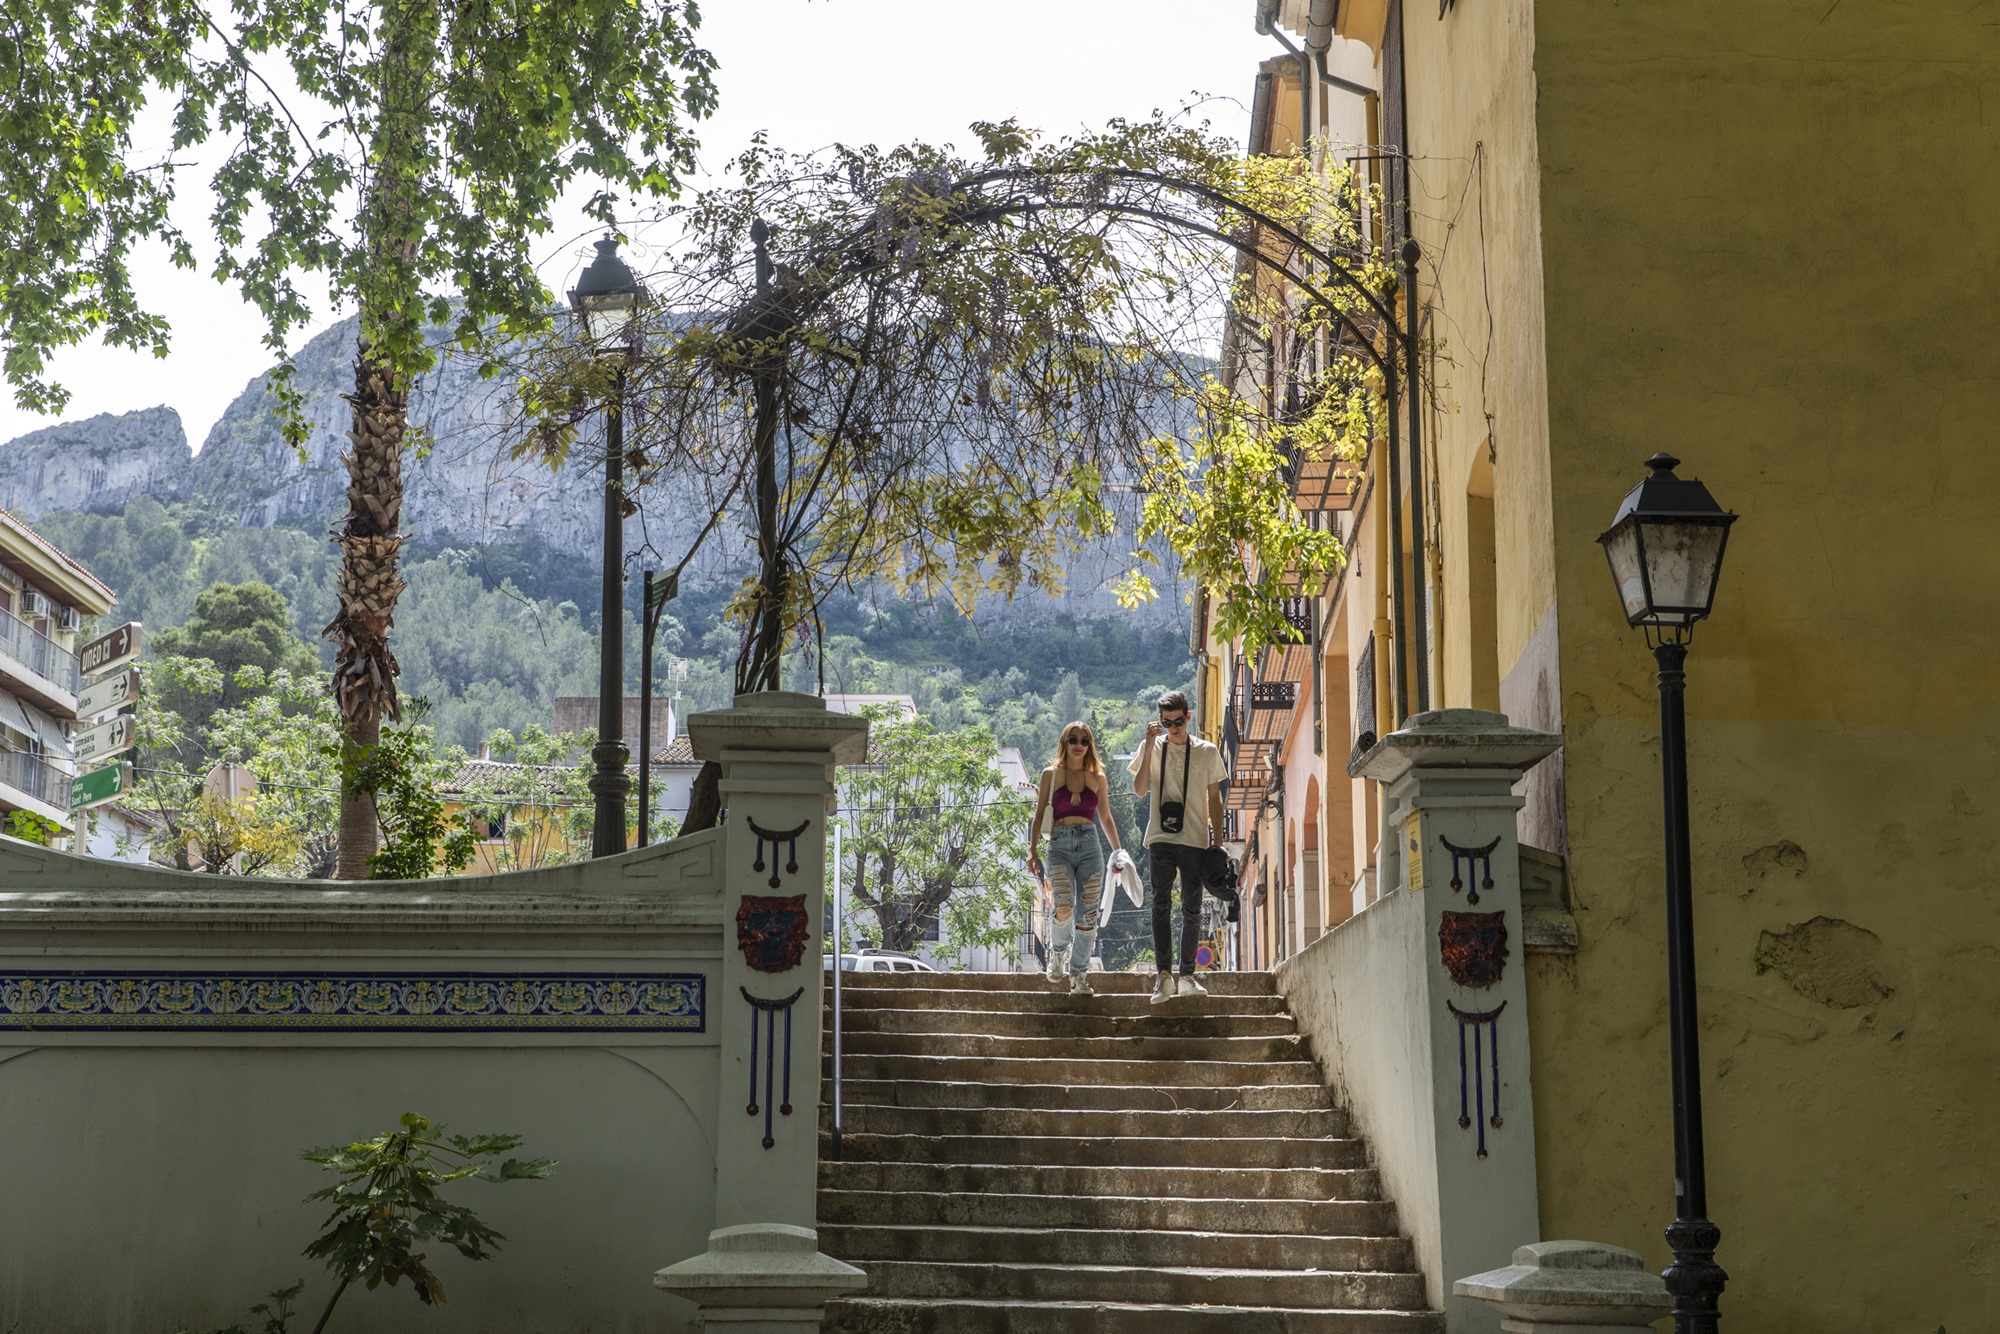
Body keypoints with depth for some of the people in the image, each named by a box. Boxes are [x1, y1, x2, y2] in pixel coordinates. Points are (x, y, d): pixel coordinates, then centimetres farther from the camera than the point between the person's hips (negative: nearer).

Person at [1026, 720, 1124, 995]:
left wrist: (1118, 851, 14)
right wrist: (1033, 849, 0)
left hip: (1090, 846, 2)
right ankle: (1057, 950, 9)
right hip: (1060, 846, -2)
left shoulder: (1097, 777, 13)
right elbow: (1039, 814, 10)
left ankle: (1079, 975, 7)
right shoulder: (1051, 774, 9)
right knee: (1063, 908, -21)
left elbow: (1106, 818, 20)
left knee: (1087, 914, -3)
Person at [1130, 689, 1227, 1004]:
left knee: (1192, 909, 2)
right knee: (1161, 905, -9)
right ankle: (1164, 975, -13)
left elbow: (1214, 798, 12)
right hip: (1161, 839, -1)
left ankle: (1186, 976, 7)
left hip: (1195, 840, 1)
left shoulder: (1206, 752, 7)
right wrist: (1150, 747, -10)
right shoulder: (1152, 747, 5)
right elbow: (1139, 790, -5)